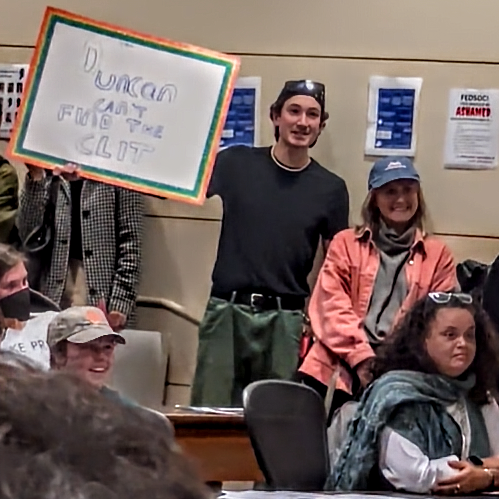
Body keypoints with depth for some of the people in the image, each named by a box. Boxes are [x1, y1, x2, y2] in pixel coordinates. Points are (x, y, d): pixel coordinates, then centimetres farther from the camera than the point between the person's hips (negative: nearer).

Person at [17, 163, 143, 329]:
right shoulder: (46, 178, 14)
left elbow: (130, 244, -4)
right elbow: (28, 235, 2)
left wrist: (120, 304, -13)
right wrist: (35, 179, -6)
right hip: (53, 294, 3)